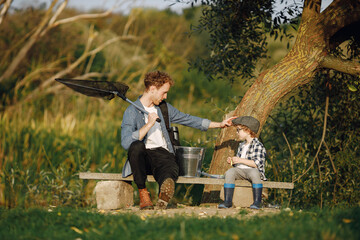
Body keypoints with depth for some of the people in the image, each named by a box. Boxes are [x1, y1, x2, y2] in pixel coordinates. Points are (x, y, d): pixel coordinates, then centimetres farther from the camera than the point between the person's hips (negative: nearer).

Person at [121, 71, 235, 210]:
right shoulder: (132, 111, -1)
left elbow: (188, 119, 29)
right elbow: (126, 143, -15)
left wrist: (219, 124, 29)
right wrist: (148, 124, -17)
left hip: (163, 154, 3)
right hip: (142, 157, -3)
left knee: (171, 171, -33)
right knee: (136, 146, -38)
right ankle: (142, 193, -28)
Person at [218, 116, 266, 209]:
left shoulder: (258, 145, -5)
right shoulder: (241, 145, 21)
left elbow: (257, 163, -17)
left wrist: (240, 160, -17)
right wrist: (232, 161, 5)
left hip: (253, 170, -6)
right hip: (240, 170, 6)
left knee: (254, 173, -40)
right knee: (229, 172, -25)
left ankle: (257, 202, -34)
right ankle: (227, 201, -29)